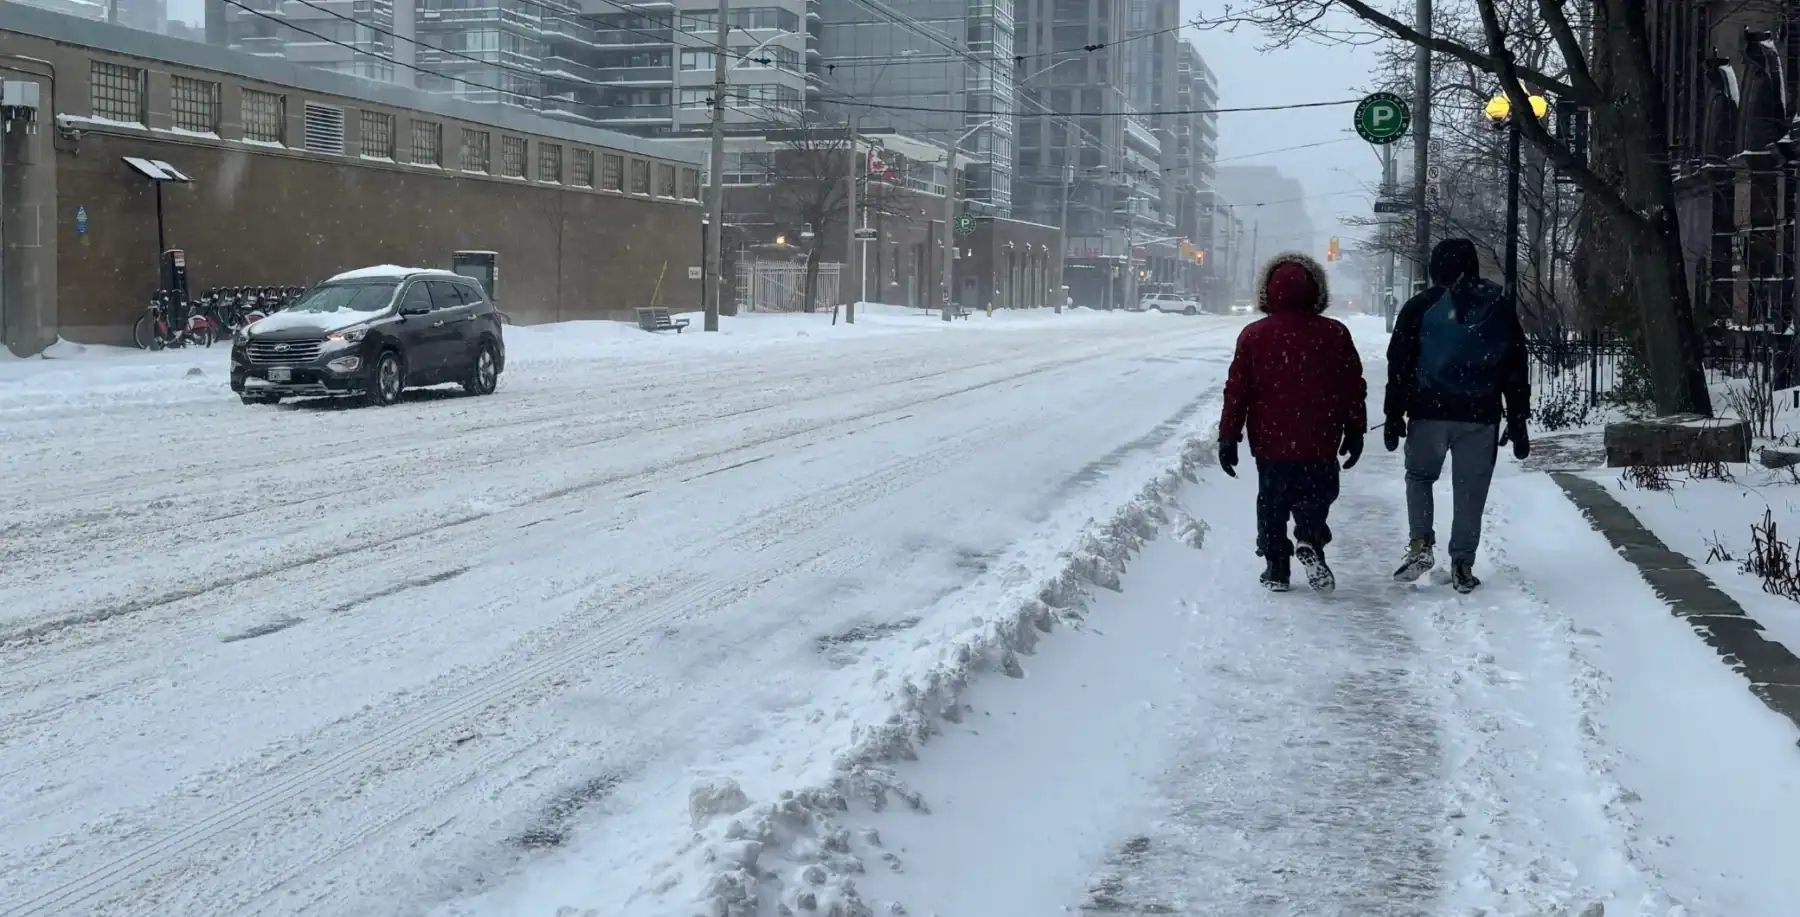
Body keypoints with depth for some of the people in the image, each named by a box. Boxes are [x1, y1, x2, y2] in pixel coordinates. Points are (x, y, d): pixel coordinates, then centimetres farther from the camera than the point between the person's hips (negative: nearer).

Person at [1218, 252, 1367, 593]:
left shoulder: (1254, 335, -4)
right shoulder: (1335, 334, -4)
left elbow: (1236, 391, -2)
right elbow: (1354, 388, 2)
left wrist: (1228, 437, 4)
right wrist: (1355, 431, 13)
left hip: (1271, 442, 0)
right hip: (1320, 444, 0)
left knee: (1272, 503, 15)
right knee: (1316, 496, 17)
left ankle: (1276, 567, 14)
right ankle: (1310, 540, -9)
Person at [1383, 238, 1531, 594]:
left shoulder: (1420, 307, 1)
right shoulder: (1500, 309, 8)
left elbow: (1399, 365, -1)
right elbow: (1516, 372, 9)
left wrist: (1393, 415, 4)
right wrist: (1518, 423, 14)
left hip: (1430, 412, -1)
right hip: (1481, 417, 1)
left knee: (1419, 476, 18)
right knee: (1470, 491, 7)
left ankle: (1421, 545, 2)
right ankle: (1463, 564, 8)